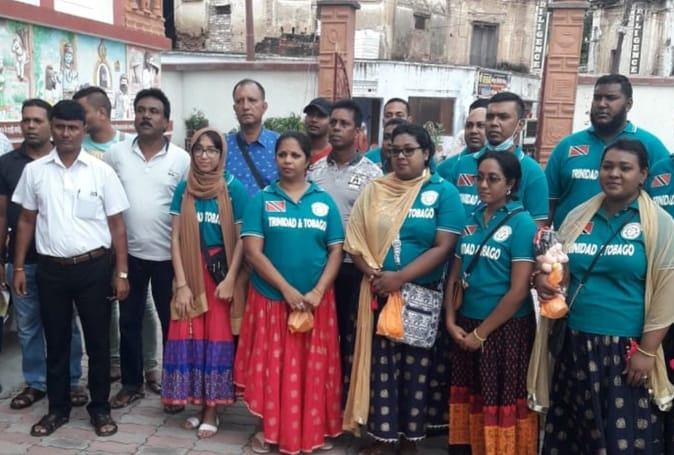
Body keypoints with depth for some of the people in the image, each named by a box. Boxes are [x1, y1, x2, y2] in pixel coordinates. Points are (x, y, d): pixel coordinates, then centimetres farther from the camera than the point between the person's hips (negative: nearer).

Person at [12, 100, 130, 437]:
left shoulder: (101, 171, -2)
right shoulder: (34, 171, 4)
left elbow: (116, 225, -1)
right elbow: (26, 221, 10)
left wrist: (121, 272, -5)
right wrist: (19, 267, 6)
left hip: (94, 267, -2)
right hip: (51, 269, 2)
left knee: (97, 341, 8)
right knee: (56, 342, 13)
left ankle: (100, 408, 24)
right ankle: (58, 408, 29)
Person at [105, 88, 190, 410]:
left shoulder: (181, 159, -5)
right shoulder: (116, 154, 0)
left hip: (168, 255, -1)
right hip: (129, 253, 2)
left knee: (172, 321, 10)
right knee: (129, 321, 12)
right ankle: (132, 383, 27)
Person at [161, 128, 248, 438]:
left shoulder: (234, 189, -6)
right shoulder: (183, 189, 2)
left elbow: (241, 238, -6)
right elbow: (175, 237, 0)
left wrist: (230, 279, -13)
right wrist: (181, 283, -6)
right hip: (190, 272, 3)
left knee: (218, 338, 2)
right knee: (189, 337, 5)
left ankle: (212, 410, 15)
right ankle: (197, 405, 21)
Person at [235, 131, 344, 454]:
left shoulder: (324, 202, 2)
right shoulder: (262, 200, -1)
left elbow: (336, 251, 1)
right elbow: (252, 251, -8)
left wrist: (317, 292, -12)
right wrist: (287, 289, -15)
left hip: (315, 300, 1)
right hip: (271, 297, -1)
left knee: (314, 368, 9)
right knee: (270, 365, 8)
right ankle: (267, 427, 26)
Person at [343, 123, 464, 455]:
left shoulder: (443, 192, -3)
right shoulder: (374, 191, 5)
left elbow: (444, 247, -11)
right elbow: (354, 239, 3)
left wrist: (401, 277, -18)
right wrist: (373, 273, -14)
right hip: (379, 293, 2)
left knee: (416, 368, 8)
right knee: (381, 366, 8)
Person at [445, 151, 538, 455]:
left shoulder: (521, 223, -11)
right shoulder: (471, 219, 7)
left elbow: (518, 291, -15)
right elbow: (455, 275, 10)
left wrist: (481, 332, -12)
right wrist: (451, 322, -1)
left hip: (504, 329, -5)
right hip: (466, 327, 5)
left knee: (500, 404, 6)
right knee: (467, 401, 15)